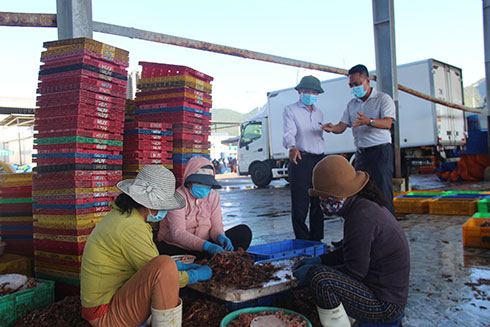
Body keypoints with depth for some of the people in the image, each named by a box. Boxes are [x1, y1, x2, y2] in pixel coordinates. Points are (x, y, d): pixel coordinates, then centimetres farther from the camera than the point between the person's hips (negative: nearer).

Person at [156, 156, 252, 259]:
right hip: (177, 248, -3)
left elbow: (216, 226, -1)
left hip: (204, 249, 4)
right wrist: (206, 245, -40)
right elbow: (177, 233, -26)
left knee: (244, 231, -12)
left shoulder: (213, 196, 4)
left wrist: (221, 237, -27)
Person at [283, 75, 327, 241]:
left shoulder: (319, 113, 20)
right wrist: (292, 147, -37)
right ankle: (302, 241, 3)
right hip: (300, 160, -6)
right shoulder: (290, 110, 1)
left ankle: (316, 239, 19)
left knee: (318, 203, 9)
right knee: (300, 204, -6)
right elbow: (289, 133, -16)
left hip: (319, 160, 6)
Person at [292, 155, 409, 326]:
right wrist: (318, 260, 8)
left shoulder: (361, 216, -25)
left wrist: (312, 272, -12)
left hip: (384, 307, -10)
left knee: (320, 277, -28)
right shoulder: (367, 205, 5)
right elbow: (349, 250, 16)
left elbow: (355, 271, -21)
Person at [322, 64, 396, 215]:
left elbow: (387, 123, -17)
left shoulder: (383, 98, -2)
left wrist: (369, 121, -36)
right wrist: (332, 128, -16)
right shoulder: (351, 104, 16)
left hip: (380, 151, -5)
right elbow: (342, 126, 8)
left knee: (383, 194, -8)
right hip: (361, 153, 6)